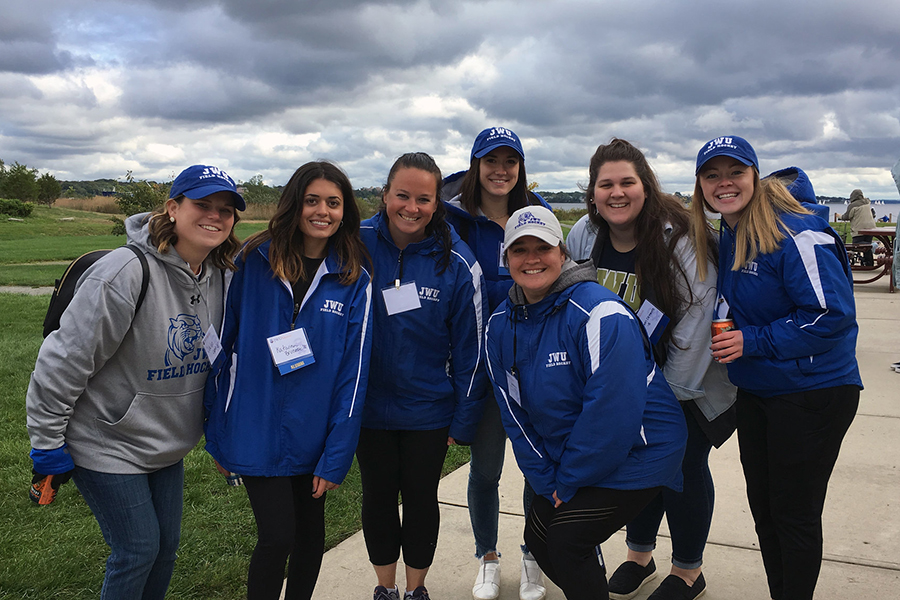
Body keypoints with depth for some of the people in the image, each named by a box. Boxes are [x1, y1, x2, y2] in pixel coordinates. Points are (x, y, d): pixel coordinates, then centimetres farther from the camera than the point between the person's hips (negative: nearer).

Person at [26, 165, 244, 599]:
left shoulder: (218, 275, -3)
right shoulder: (128, 272, -27)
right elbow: (66, 358, -22)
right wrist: (47, 443, -16)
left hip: (167, 446, 7)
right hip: (107, 445, -7)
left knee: (167, 545, 15)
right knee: (138, 550, 1)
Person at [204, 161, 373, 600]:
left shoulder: (354, 279, -4)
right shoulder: (254, 262, -6)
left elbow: (353, 373, -5)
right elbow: (224, 345, -1)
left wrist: (336, 457, -8)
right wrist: (217, 433, 0)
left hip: (313, 438, 2)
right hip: (256, 431, -2)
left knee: (310, 533, 16)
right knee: (277, 537, -4)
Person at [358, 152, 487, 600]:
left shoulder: (457, 265, -13)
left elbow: (471, 349, -6)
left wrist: (463, 421, -5)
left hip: (429, 410, -1)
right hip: (369, 406, 1)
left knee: (421, 498, 15)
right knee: (378, 496, 16)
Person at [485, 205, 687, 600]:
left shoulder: (600, 314, -25)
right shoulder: (501, 326, -2)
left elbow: (612, 410, -27)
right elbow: (515, 413, 2)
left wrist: (569, 481, -18)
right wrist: (549, 482, -4)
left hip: (634, 457, -7)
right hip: (566, 458, 7)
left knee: (567, 541, -14)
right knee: (537, 536, 10)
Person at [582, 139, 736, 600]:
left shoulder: (678, 238, -24)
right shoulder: (587, 239, -7)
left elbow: (697, 312, -21)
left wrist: (673, 387, -18)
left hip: (689, 380, -5)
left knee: (684, 466, 2)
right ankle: (639, 555, 33)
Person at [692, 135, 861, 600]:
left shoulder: (796, 233, -20)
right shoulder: (727, 236, 7)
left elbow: (831, 313, -24)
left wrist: (753, 342, -22)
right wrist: (726, 339, 0)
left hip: (812, 394, -8)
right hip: (754, 393, 8)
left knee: (795, 516, 4)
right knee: (762, 508, 18)